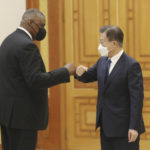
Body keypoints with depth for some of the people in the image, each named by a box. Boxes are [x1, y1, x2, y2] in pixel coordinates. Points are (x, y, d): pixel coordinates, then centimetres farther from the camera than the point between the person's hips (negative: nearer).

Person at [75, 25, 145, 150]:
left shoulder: (131, 65, -16)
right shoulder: (102, 61, 8)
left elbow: (136, 98, -18)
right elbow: (88, 77, 18)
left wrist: (134, 127, -21)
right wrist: (81, 72, -7)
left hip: (124, 127, -7)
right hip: (106, 126, 8)